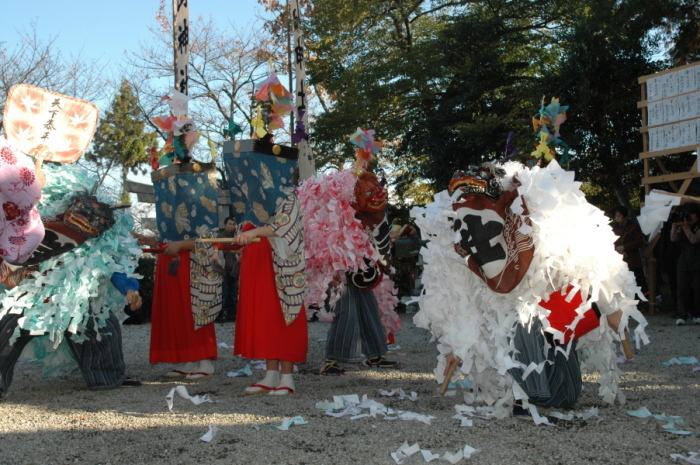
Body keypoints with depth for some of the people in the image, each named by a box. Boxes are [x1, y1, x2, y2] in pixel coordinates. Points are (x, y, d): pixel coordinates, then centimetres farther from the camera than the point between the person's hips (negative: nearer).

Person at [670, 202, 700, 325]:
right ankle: (682, 315, -1)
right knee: (682, 291, -2)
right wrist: (675, 225, -10)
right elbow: (674, 238, 0)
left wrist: (685, 226, -17)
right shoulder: (682, 226, 13)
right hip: (683, 264, 4)